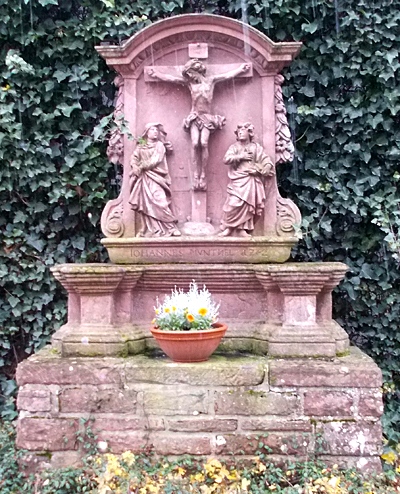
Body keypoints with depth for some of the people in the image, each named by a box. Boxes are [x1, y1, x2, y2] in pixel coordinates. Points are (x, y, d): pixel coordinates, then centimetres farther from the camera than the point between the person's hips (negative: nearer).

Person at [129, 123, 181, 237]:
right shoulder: (140, 147, 19)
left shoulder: (159, 145, 10)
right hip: (142, 179, 3)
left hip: (155, 178, -3)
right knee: (145, 203, -5)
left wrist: (142, 166, -8)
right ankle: (150, 230, -4)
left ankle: (169, 228, -15)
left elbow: (155, 160, -5)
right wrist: (136, 168, -14)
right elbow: (134, 159, 6)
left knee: (158, 201, -16)